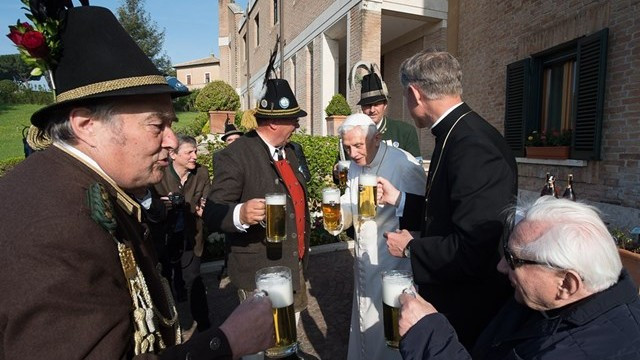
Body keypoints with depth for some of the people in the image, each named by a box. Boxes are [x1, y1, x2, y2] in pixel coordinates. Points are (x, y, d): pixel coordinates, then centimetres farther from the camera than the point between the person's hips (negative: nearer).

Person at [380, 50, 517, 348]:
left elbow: (473, 251, -31)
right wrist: (400, 199, 12)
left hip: (467, 309, -8)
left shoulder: (473, 147, -28)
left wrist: (411, 248, -17)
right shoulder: (458, 133, 2)